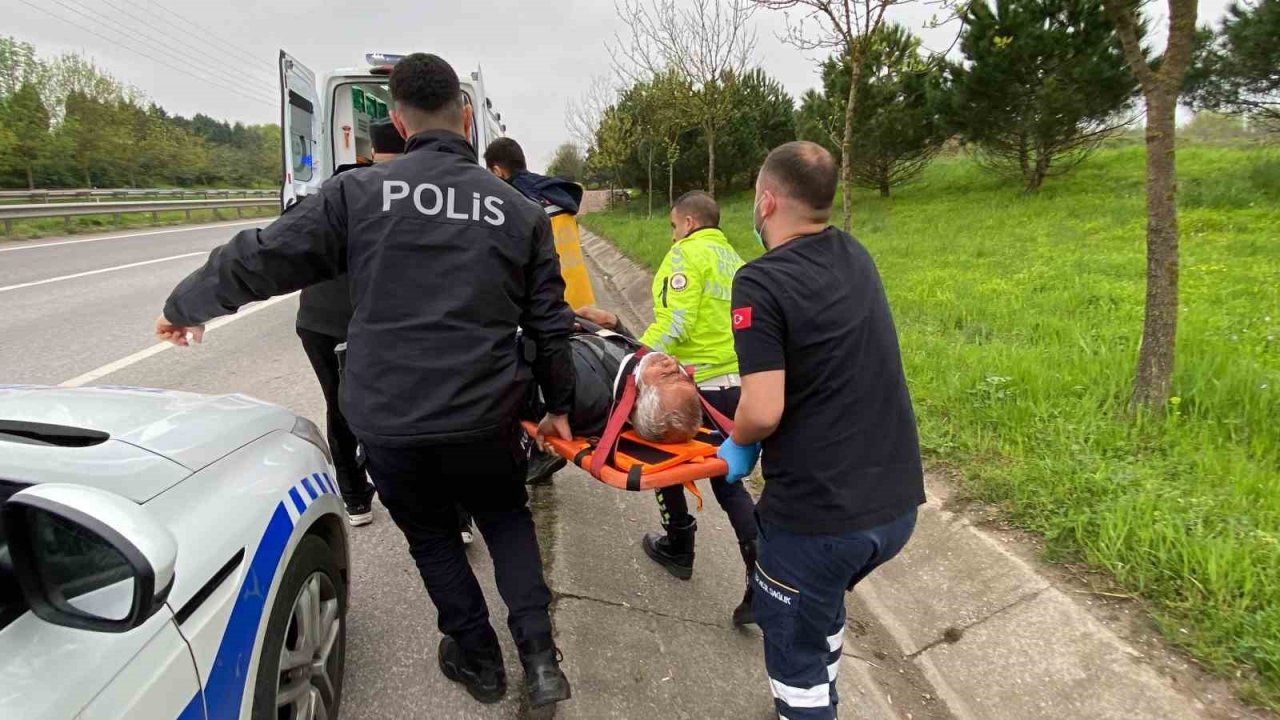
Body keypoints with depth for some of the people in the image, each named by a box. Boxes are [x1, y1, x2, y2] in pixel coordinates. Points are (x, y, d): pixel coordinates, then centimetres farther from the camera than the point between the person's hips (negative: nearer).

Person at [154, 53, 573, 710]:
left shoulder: (359, 192, -5)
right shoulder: (519, 211, 1)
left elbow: (264, 258, 0)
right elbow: (550, 323, 4)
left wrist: (187, 304, 19)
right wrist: (559, 405, 17)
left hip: (386, 421, -1)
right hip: (485, 418, 1)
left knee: (431, 534, 22)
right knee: (506, 517, 25)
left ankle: (478, 660, 33)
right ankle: (538, 655, 17)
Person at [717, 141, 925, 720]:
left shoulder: (761, 283, -18)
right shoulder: (856, 257, 5)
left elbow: (763, 412, -24)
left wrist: (738, 443, -3)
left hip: (820, 515, -7)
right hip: (897, 502, 8)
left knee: (795, 651, 15)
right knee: (823, 610, 31)